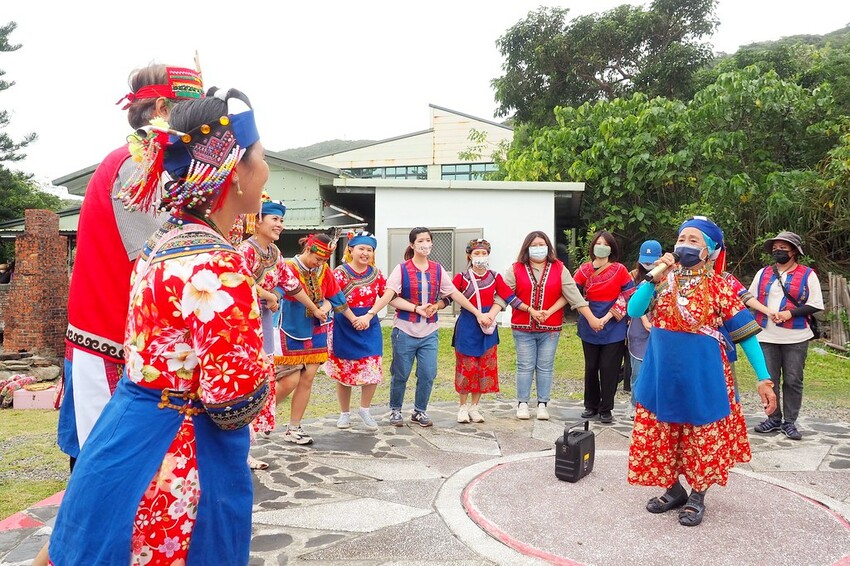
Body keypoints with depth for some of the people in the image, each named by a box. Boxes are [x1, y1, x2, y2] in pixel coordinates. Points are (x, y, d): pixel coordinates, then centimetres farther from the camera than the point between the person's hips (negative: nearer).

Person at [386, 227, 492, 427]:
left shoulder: (438, 270, 7)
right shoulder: (402, 269, -4)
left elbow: (455, 294, 7)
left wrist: (478, 313, 5)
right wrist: (416, 309, -19)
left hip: (429, 332, 3)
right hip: (405, 331, -3)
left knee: (428, 375, 3)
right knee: (400, 374, 7)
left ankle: (419, 411, 22)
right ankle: (395, 410, 26)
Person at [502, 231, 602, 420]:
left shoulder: (559, 269, 2)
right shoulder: (516, 269, 0)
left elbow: (574, 295, -2)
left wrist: (592, 318, -6)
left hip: (550, 329, 1)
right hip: (523, 328, -1)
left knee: (545, 368, 8)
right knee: (525, 367, 5)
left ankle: (542, 404, 18)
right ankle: (522, 404, 16)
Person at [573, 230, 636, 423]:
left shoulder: (620, 270, -3)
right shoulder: (585, 269, 1)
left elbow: (629, 295, -6)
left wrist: (607, 317, -13)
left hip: (613, 328, -2)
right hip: (589, 327, 2)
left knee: (609, 369, 1)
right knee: (591, 367, 11)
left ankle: (606, 409, 15)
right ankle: (591, 405, 25)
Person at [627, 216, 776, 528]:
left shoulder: (719, 286, -6)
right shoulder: (663, 278, 2)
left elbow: (745, 332, -7)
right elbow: (633, 311, -11)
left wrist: (764, 378, -11)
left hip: (702, 375, -3)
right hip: (662, 373, 3)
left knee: (703, 436, 9)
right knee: (663, 435, 12)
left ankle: (697, 497, 29)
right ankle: (673, 490, 32)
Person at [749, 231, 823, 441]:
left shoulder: (807, 275, 0)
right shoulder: (763, 273, 9)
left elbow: (815, 305, -4)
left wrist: (790, 313, -17)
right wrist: (766, 312, -5)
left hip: (795, 338, -3)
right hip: (766, 337, 3)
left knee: (793, 381, 3)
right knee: (769, 380, 7)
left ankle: (789, 422, 14)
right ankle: (774, 419, 19)